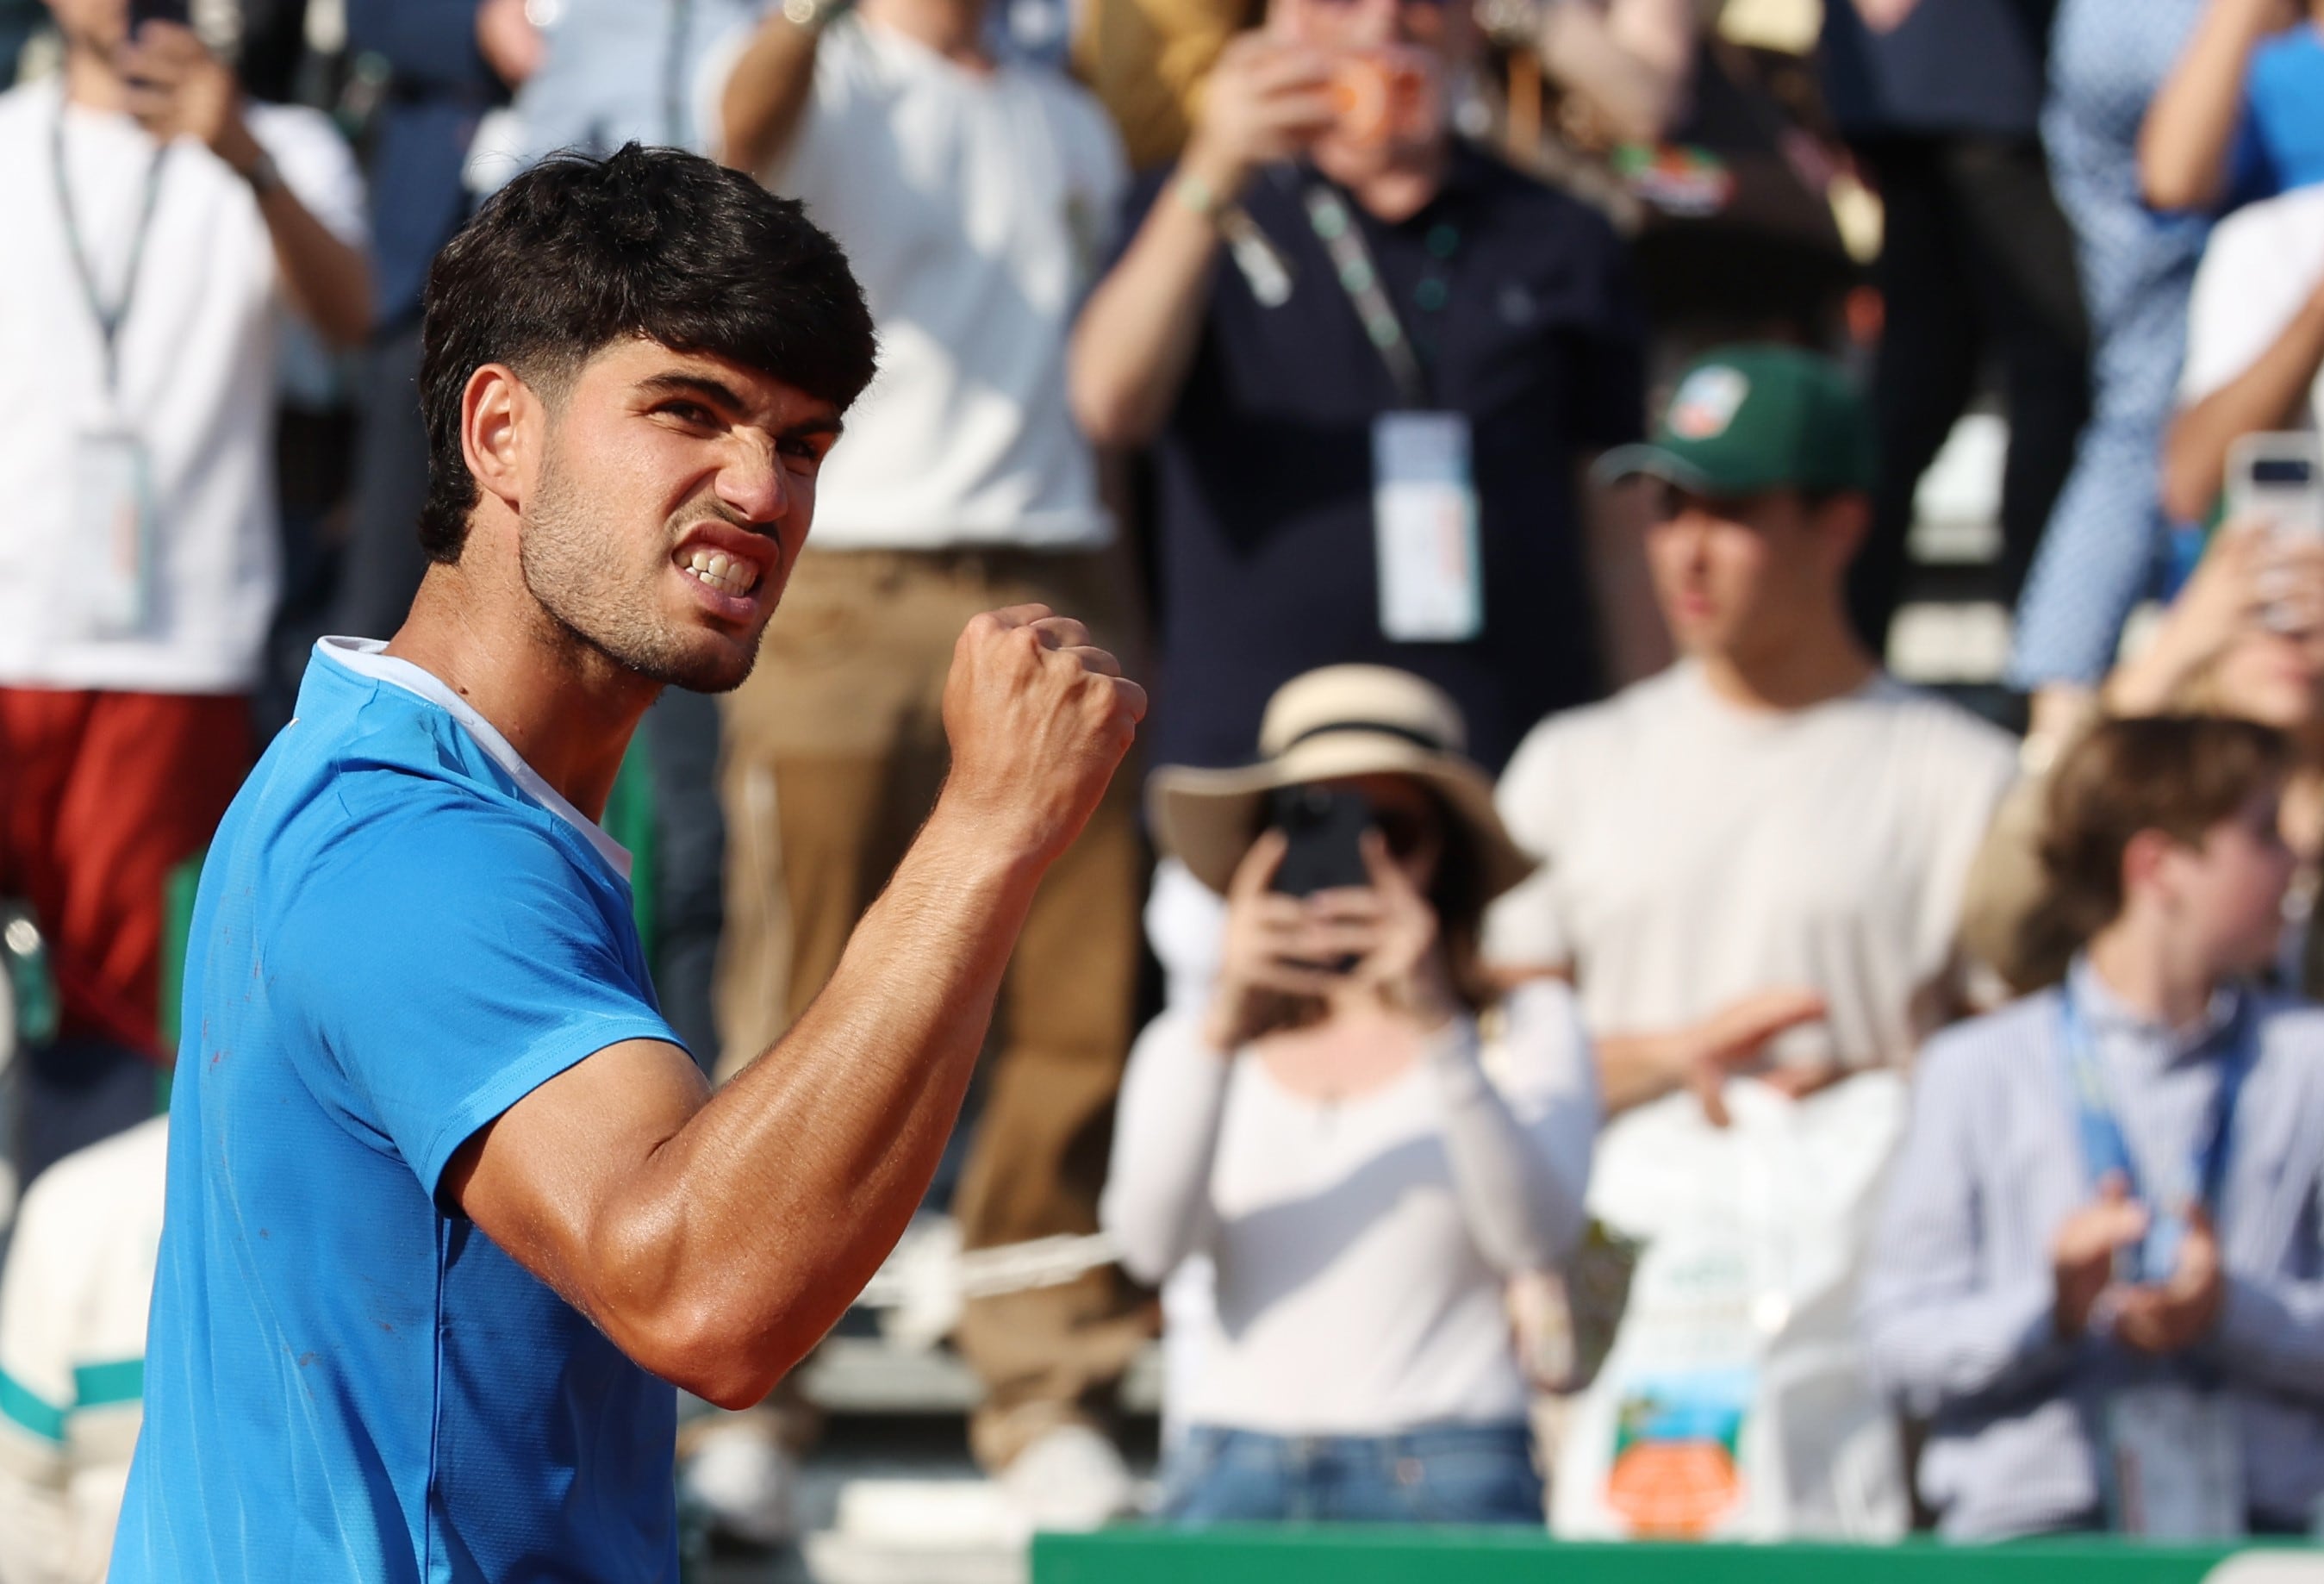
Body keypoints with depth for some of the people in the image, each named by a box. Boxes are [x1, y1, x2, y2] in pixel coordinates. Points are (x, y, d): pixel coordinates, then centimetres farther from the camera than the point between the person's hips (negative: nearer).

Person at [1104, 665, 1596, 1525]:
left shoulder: (1529, 1029, 10)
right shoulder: (1187, 1048, 15)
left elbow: (1536, 1236, -8)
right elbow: (1150, 1244, -4)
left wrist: (1437, 1024, -20)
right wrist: (1222, 1025, -16)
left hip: (1447, 1485, -2)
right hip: (1233, 1476, 2)